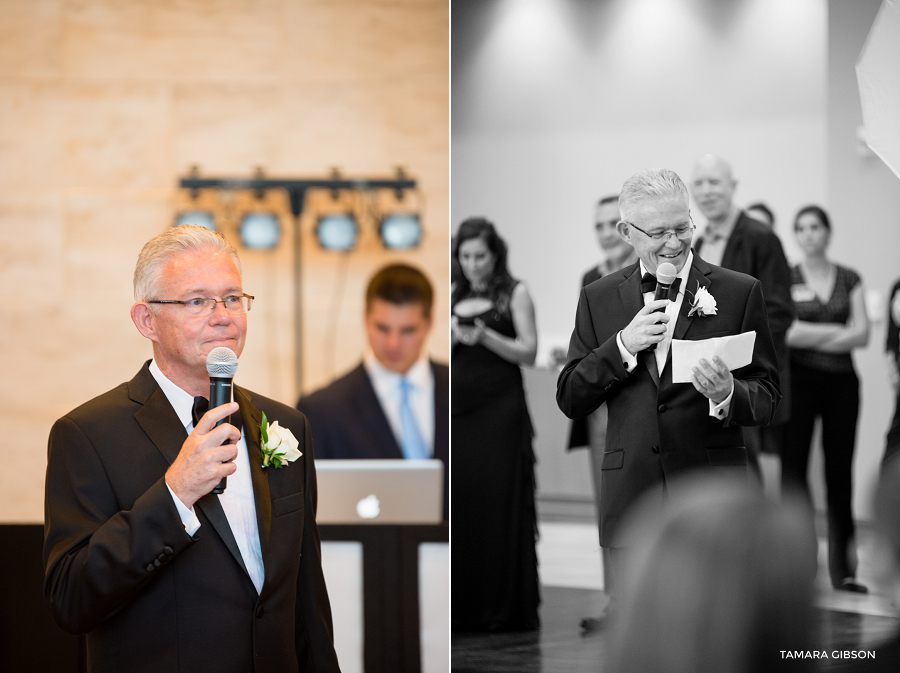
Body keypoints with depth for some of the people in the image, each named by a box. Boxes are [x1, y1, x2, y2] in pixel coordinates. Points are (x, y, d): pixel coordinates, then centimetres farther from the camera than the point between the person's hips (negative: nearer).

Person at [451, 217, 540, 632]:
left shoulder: (514, 294, 2)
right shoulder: (453, 297, 13)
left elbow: (529, 353, -4)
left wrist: (485, 336, -16)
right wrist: (452, 337, -8)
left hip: (500, 408, -3)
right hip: (459, 405, 3)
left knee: (500, 503, -4)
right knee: (459, 503, -1)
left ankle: (506, 609, 2)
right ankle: (464, 608, 5)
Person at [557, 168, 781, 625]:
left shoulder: (739, 292, 3)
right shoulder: (599, 299, 10)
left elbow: (767, 397, 3)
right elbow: (569, 400, 5)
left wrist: (728, 395, -20)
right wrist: (623, 345, -9)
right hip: (631, 500, 2)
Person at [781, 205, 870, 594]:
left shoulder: (849, 280, 11)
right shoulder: (786, 278, 4)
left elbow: (862, 335, 1)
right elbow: (787, 332, -8)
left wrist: (811, 337, -7)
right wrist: (838, 330, -5)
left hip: (842, 382, 2)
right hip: (799, 382, -2)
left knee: (840, 472, 2)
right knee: (794, 467, -7)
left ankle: (842, 567, 6)